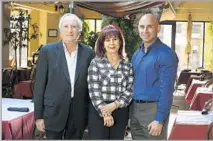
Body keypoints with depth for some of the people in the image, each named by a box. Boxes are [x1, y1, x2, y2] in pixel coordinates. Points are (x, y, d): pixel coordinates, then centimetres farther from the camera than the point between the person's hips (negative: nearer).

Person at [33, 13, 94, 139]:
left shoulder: (88, 53, 2)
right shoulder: (47, 51, -3)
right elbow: (40, 85, -2)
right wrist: (39, 115, -4)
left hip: (79, 114, 2)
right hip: (54, 112, -1)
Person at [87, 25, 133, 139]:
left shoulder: (127, 65, 7)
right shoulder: (95, 63, 0)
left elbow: (129, 91, 1)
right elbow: (94, 91, -7)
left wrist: (114, 105, -14)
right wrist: (104, 112, -14)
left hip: (120, 113, 3)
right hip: (98, 112, -3)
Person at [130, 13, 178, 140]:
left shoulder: (166, 54, -12)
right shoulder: (136, 54, 11)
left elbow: (166, 89, -16)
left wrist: (159, 119, -18)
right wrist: (130, 109, 10)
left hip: (153, 109, -7)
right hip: (135, 108, 7)